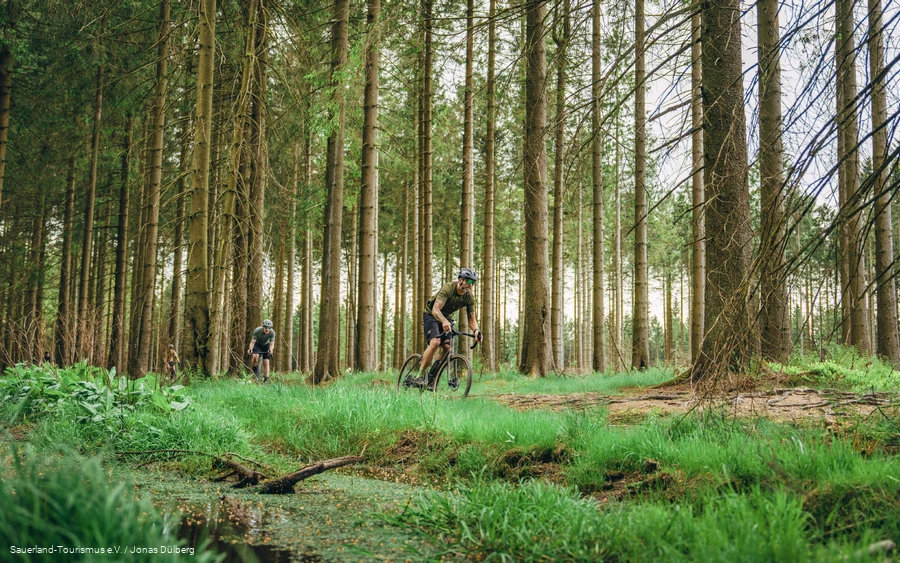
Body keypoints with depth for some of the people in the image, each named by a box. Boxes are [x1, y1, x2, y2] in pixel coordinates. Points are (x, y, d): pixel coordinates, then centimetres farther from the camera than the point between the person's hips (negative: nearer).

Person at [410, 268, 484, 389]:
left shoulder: (469, 297, -12)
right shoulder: (448, 288, -30)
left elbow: (471, 318, -10)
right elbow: (435, 309, -39)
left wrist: (476, 330, -32)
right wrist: (444, 321, -60)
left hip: (446, 319, 6)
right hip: (431, 315, -6)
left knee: (448, 347, -14)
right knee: (435, 342, -29)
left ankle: (431, 380, -1)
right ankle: (419, 377, -25)